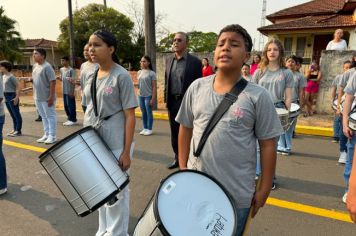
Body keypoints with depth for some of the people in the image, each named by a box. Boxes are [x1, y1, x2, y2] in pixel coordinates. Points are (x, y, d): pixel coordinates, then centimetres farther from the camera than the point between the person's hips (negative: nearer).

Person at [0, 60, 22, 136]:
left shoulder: (11, 76, -13)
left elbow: (18, 86, -15)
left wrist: (17, 97, -20)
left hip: (12, 97, -9)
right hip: (6, 97, 9)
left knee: (16, 114, -2)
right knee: (12, 115, 13)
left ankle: (18, 131, 4)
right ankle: (14, 130, 20)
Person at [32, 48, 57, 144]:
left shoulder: (47, 67, -14)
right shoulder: (35, 66, 12)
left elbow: (52, 81, -19)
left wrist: (51, 96, -22)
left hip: (46, 98, -9)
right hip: (38, 97, 9)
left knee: (50, 116, 0)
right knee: (44, 117, 15)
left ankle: (52, 136, 7)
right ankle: (46, 134, 25)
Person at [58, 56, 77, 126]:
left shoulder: (71, 70, -12)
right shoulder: (61, 69, 11)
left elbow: (74, 81, -14)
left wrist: (72, 92, -18)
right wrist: (58, 77, -1)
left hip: (70, 91, -8)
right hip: (64, 91, 8)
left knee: (71, 105, -3)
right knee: (66, 106, 12)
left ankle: (73, 120, 6)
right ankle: (69, 119, 22)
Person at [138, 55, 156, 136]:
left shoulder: (151, 73, -9)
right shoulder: (139, 72, 8)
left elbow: (154, 87, -10)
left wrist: (153, 98, -15)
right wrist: (138, 93, 11)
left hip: (148, 96, -6)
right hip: (140, 96, 6)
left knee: (149, 112, 1)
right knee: (143, 112, 12)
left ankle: (149, 129, 12)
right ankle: (145, 128, 23)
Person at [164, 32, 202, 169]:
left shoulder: (195, 62, -7)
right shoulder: (169, 60, 9)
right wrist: (166, 99, 10)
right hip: (172, 102, 6)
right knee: (174, 133, 14)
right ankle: (177, 158, 30)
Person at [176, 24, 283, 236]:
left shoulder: (257, 96, -11)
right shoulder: (197, 88, -3)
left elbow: (268, 144, -6)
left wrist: (264, 189, -4)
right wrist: (182, 168, 6)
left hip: (237, 195, -2)